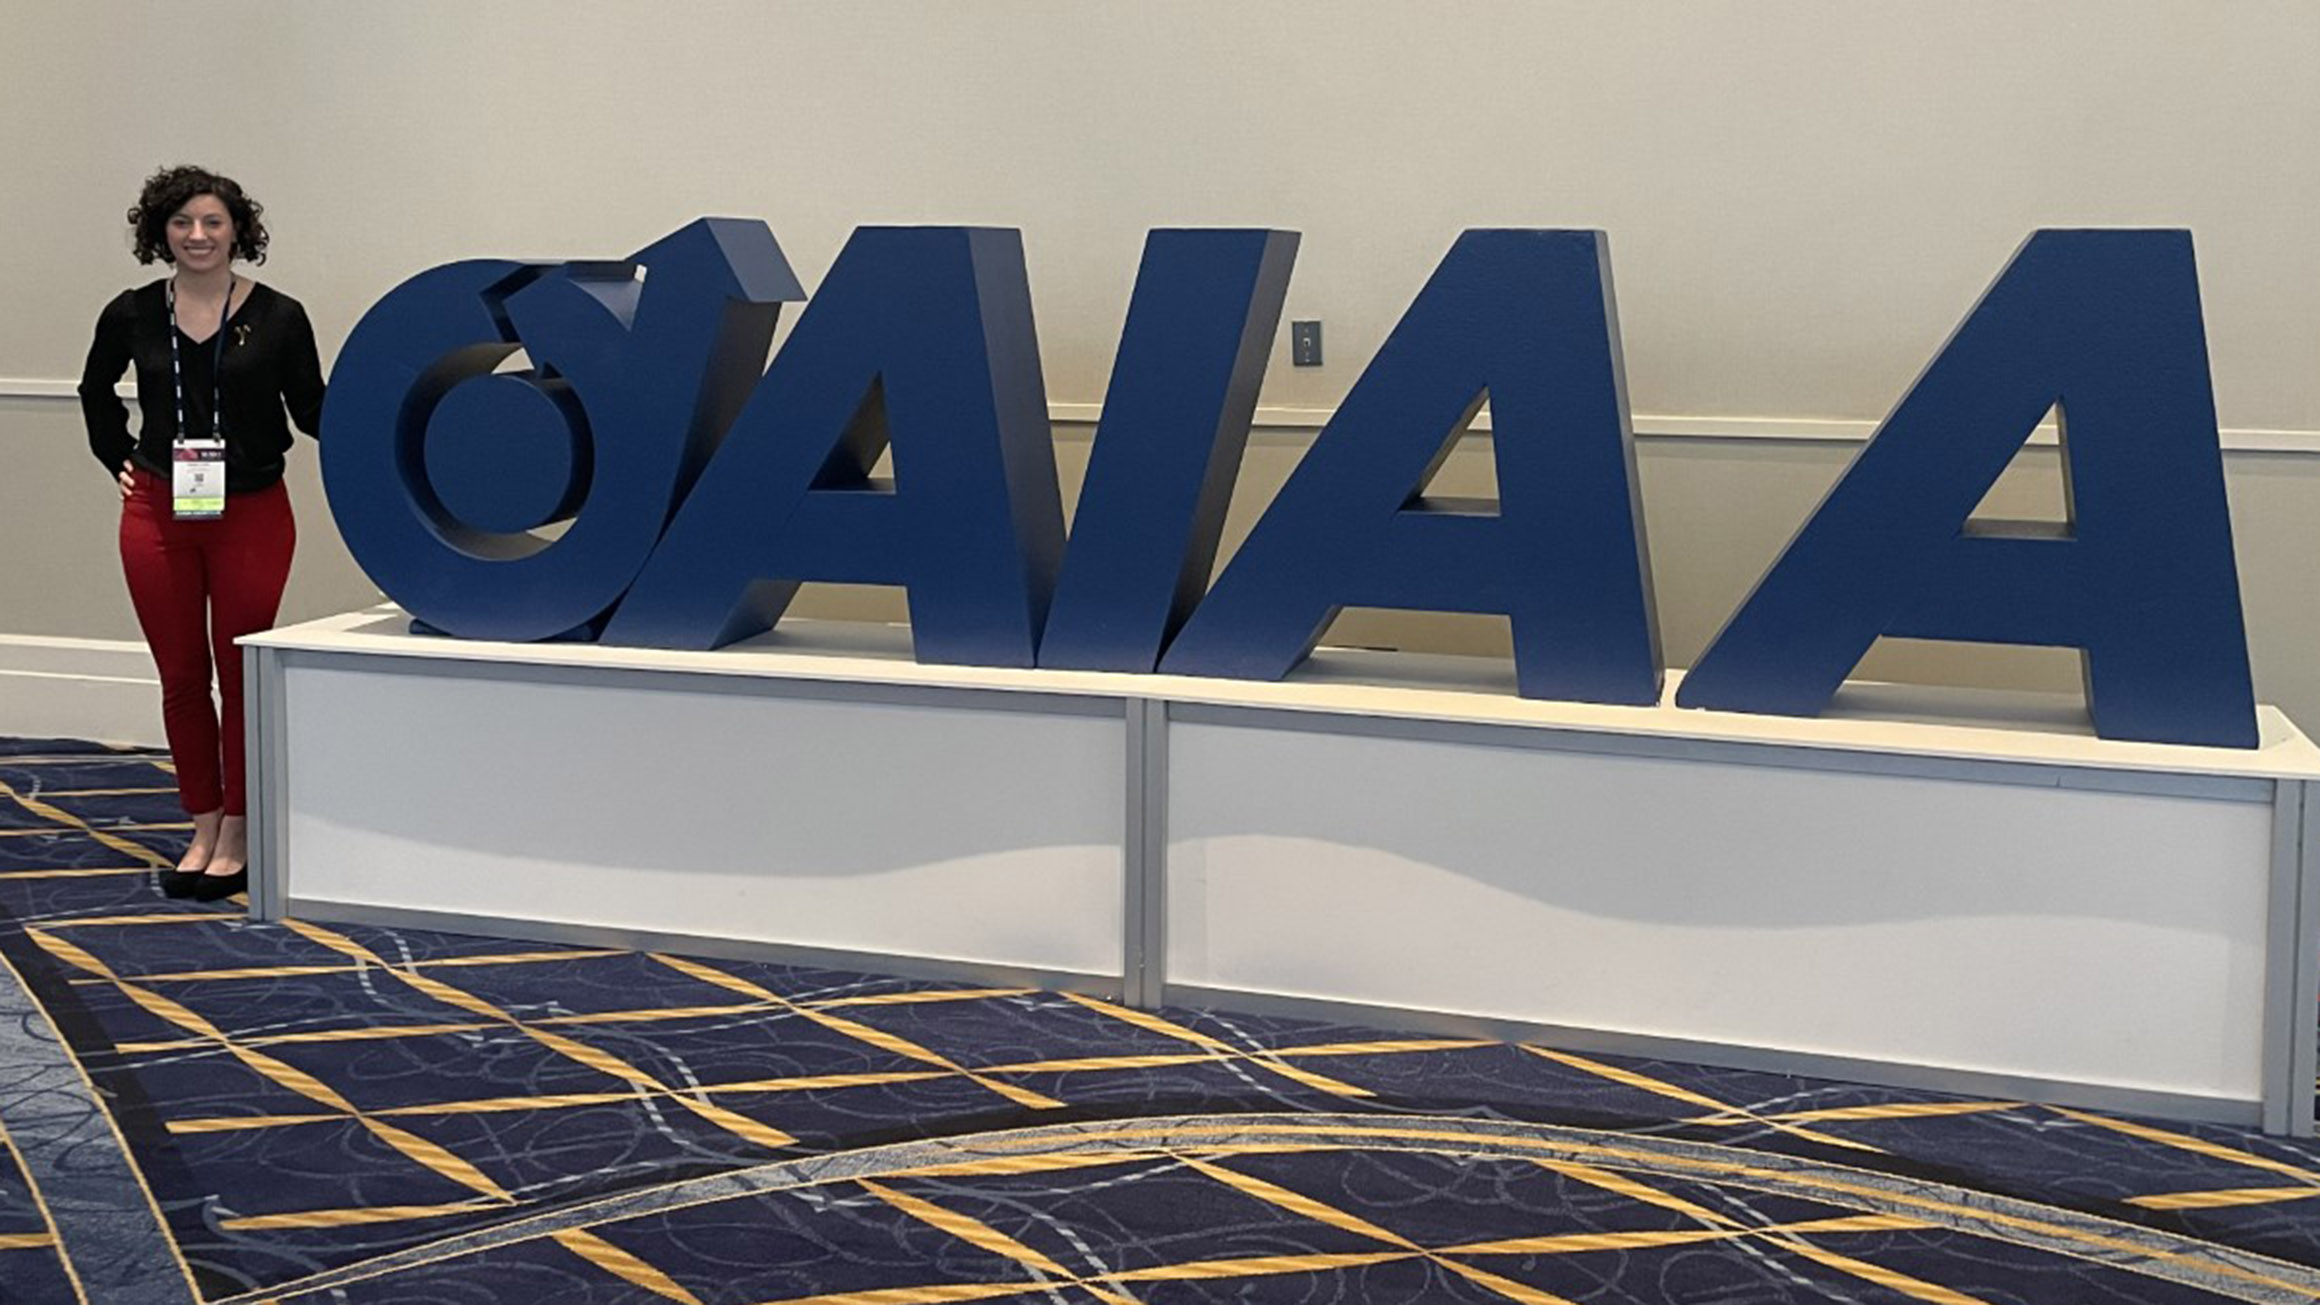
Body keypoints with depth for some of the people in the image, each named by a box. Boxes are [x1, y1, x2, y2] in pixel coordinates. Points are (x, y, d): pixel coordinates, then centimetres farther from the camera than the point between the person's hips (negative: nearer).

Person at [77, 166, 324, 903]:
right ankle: (203, 829, 22)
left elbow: (311, 411, 0)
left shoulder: (277, 318, -6)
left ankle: (236, 839, 16)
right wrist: (118, 461, 9)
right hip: (158, 517, 3)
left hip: (252, 515, -2)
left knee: (241, 674, 5)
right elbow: (96, 393, 19)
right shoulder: (132, 316, 1)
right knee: (181, 677, 9)